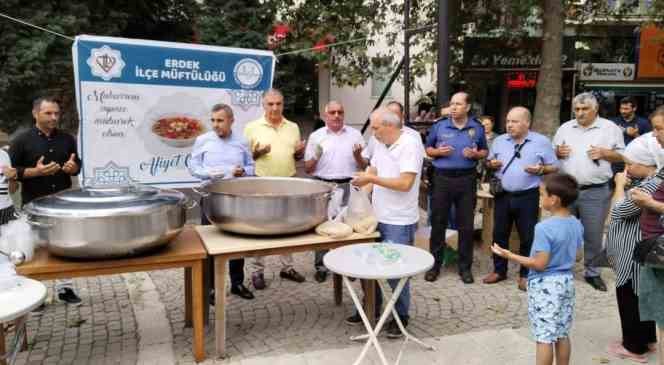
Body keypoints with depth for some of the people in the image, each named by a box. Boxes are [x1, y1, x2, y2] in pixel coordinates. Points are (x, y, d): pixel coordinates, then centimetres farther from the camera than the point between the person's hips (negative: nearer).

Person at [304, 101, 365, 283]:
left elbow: (363, 164, 11)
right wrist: (315, 157, -15)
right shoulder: (316, 136, 5)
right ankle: (321, 266, 14)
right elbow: (308, 168, 5)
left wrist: (357, 155, -10)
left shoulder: (355, 134, 8)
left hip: (349, 187, 1)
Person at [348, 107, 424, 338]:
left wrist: (372, 179, -20)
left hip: (399, 222, -8)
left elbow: (405, 183, -24)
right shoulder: (381, 144, 8)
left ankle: (401, 317, 22)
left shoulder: (410, 145, -16)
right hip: (377, 217, 8)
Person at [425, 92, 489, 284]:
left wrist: (475, 154, -9)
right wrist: (438, 151, -12)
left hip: (467, 179, 1)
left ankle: (465, 267, 20)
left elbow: (485, 151, 13)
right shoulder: (439, 126, 2)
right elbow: (428, 149, 10)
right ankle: (435, 264, 18)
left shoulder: (477, 128, 5)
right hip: (442, 178, 0)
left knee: (466, 225, 6)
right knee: (438, 223, 5)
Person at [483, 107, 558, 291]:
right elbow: (489, 162, 16)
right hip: (502, 195, 3)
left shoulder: (542, 142, -3)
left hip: (528, 196, -3)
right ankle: (499, 270, 25)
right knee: (499, 234, 10)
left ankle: (525, 274, 20)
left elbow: (554, 167, 1)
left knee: (528, 237, 5)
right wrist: (492, 164, -7)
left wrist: (541, 169, -19)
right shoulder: (499, 141, 7)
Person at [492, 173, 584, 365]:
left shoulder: (544, 227, -23)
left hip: (545, 285, -8)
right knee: (562, 334, 18)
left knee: (544, 336, 2)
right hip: (567, 281, 8)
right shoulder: (577, 225, 0)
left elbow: (540, 264, -23)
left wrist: (510, 255, -17)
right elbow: (576, 256, 11)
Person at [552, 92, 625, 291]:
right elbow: (552, 153, 16)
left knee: (593, 235, 6)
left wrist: (604, 153, -15)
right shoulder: (565, 128, 10)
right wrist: (558, 152, -6)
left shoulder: (610, 128, 0)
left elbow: (623, 155, 2)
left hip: (595, 192, -3)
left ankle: (592, 272, 22)